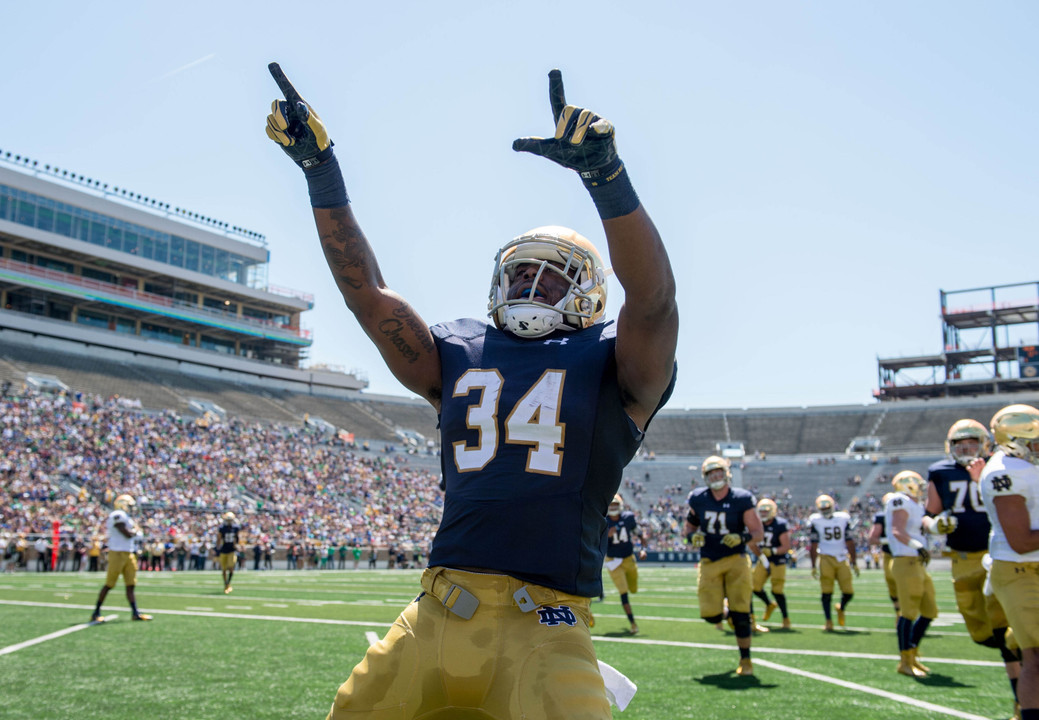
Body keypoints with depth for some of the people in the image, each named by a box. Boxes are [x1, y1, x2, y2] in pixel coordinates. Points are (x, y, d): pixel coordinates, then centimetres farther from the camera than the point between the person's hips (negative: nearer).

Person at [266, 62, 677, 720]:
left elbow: (653, 296, -17)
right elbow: (366, 290, 12)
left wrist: (605, 173, -29)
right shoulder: (459, 358, 14)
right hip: (435, 616, 5)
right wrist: (321, 171, 8)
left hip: (540, 628, -4)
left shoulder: (613, 366, 3)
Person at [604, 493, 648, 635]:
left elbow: (640, 535, 5)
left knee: (633, 590, 16)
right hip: (613, 561, -3)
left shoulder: (628, 517, -7)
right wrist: (607, 535, -30)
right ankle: (633, 623, -3)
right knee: (623, 593, -11)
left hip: (629, 559, 3)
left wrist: (643, 549, -11)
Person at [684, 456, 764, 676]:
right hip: (709, 562, 2)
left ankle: (745, 660, 11)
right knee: (711, 615, -6)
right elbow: (690, 525, 15)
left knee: (740, 613, -6)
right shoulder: (698, 499, 0)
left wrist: (742, 538, -24)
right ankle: (727, 612, 31)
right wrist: (692, 536, -8)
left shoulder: (742, 500, -8)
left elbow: (759, 534, -4)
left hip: (736, 560, -2)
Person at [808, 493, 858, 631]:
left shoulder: (843, 519, 6)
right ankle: (828, 621, 4)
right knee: (827, 592, -6)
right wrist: (813, 566, -2)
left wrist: (854, 563, 9)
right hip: (825, 558, -2)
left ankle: (841, 608, 30)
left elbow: (850, 543, 10)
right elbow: (813, 545, 1)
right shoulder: (816, 521, 0)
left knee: (848, 592, -2)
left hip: (842, 558, 2)